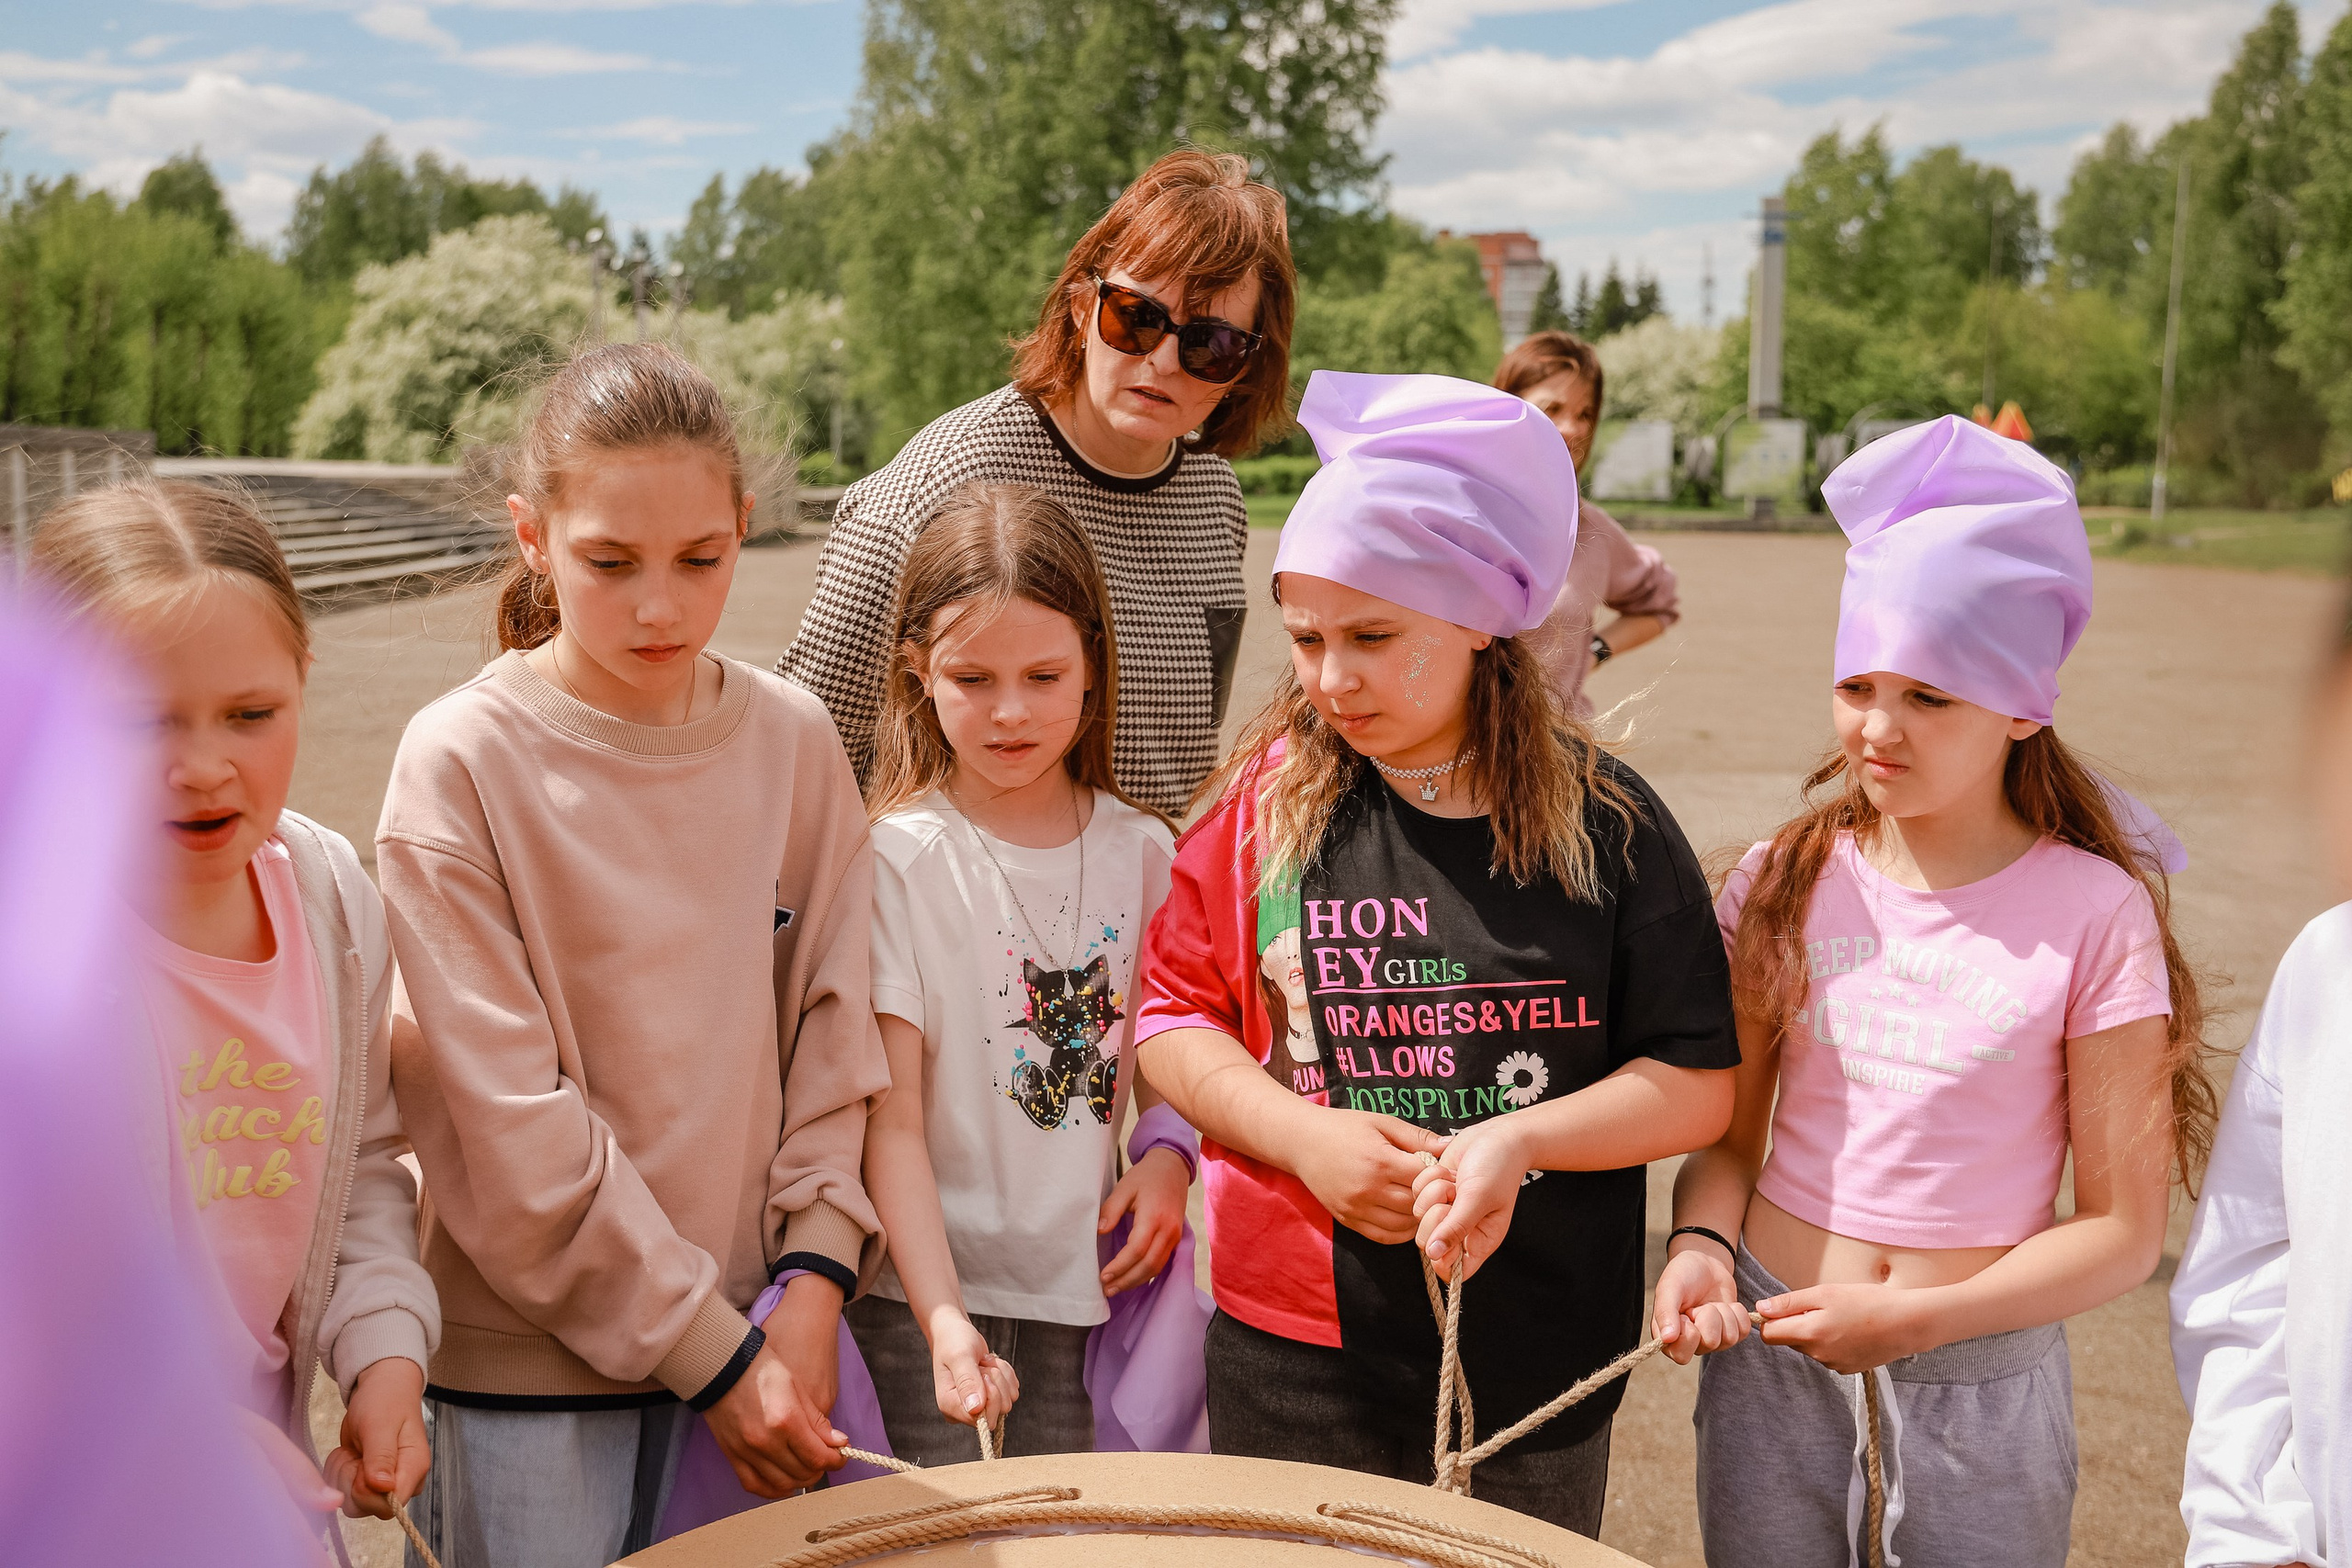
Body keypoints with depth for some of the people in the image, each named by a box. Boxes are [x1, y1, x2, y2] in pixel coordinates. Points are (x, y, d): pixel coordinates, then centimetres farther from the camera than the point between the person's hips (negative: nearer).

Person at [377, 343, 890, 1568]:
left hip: (758, 1334, 3)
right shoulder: (459, 765, -12)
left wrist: (812, 1278, -9)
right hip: (528, 1364, -3)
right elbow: (507, 1120, -14)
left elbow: (835, 1030, 2)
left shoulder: (794, 743, -1)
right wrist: (709, 1351, -13)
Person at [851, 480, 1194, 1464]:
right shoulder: (899, 858, -11)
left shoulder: (1139, 851, 3)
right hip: (928, 1297, -3)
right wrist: (944, 1320, -22)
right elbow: (890, 1121, -13)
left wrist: (1169, 1156, -3)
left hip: (1084, 1285, 4)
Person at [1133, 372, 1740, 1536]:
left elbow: (1701, 1081, -5)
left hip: (1538, 1362, 0)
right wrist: (1303, 1136, -13)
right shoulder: (1266, 801, -1)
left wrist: (1520, 1138, -18)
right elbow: (1172, 1015, 1)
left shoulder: (1604, 823, -5)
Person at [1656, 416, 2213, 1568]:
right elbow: (1729, 1128, 5)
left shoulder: (2094, 913, -10)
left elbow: (2124, 1229, -8)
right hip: (1772, 1350, 3)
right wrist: (1701, 1242, -14)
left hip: (1982, 1375, -2)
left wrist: (1916, 1319, -16)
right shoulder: (1785, 881, -2)